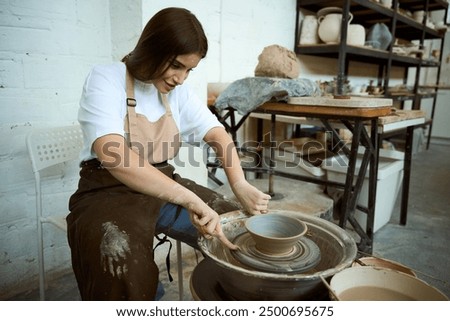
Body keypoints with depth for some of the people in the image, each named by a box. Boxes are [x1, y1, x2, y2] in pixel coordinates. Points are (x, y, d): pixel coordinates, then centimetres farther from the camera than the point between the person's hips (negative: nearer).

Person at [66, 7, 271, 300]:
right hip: (110, 192, -5)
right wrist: (190, 199, -39)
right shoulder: (106, 79, -15)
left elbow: (217, 135, 2)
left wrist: (240, 185, -17)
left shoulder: (178, 91, 4)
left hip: (164, 188, 6)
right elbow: (113, 156, -31)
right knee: (126, 273, -35)